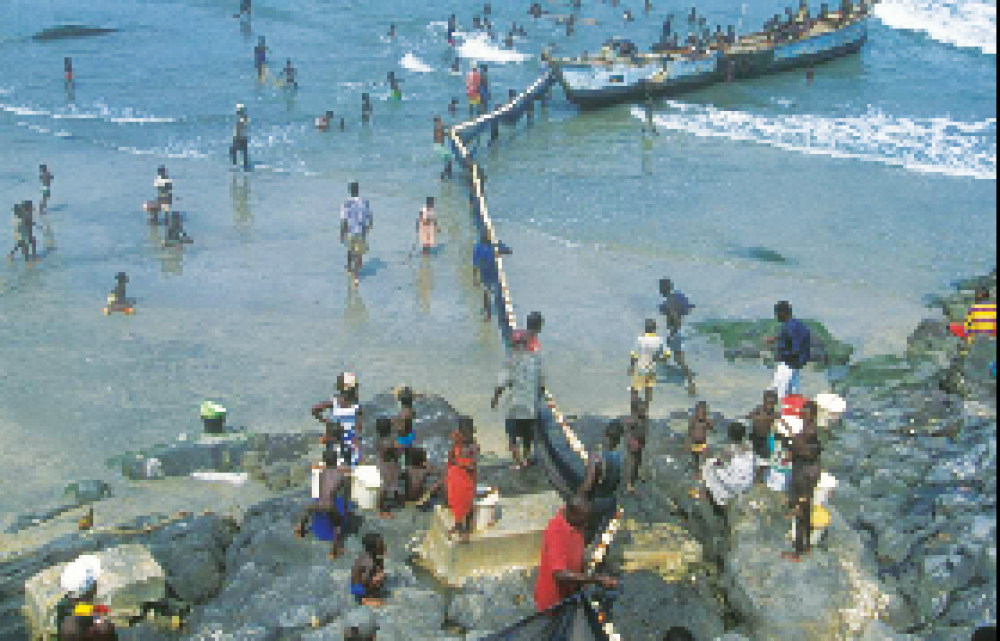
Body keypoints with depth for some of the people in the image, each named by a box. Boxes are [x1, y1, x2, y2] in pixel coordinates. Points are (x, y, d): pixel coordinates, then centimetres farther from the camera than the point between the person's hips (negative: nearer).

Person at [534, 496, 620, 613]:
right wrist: (596, 579, -40)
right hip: (553, 601, -8)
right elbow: (561, 575, -38)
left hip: (570, 594, 8)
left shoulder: (577, 525, -6)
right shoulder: (555, 532, -32)